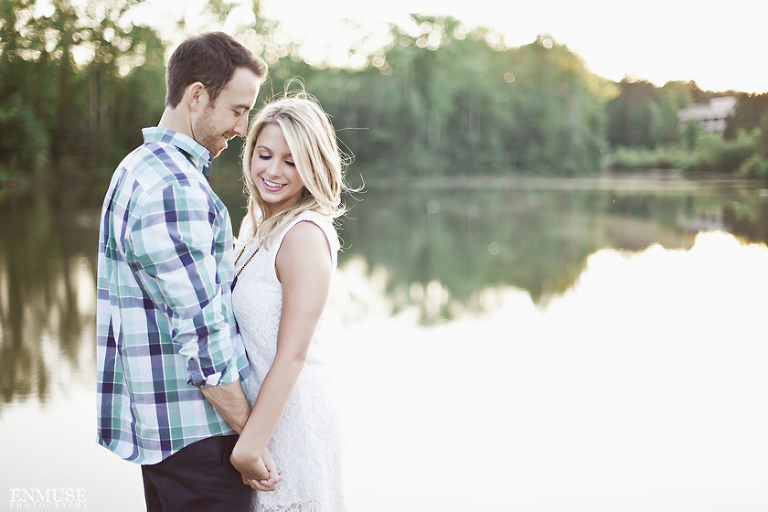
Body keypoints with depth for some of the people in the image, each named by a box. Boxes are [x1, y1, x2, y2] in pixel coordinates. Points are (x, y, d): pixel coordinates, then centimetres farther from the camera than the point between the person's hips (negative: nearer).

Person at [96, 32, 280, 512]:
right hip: (196, 429, -10)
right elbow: (200, 332, -21)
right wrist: (249, 435, -16)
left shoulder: (140, 169, 15)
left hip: (158, 419, 10)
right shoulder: (172, 189, -20)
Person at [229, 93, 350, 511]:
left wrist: (251, 444, -19)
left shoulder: (305, 235, -17)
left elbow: (292, 354, -20)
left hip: (290, 421, -8)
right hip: (254, 410, 8)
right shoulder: (260, 227, 10)